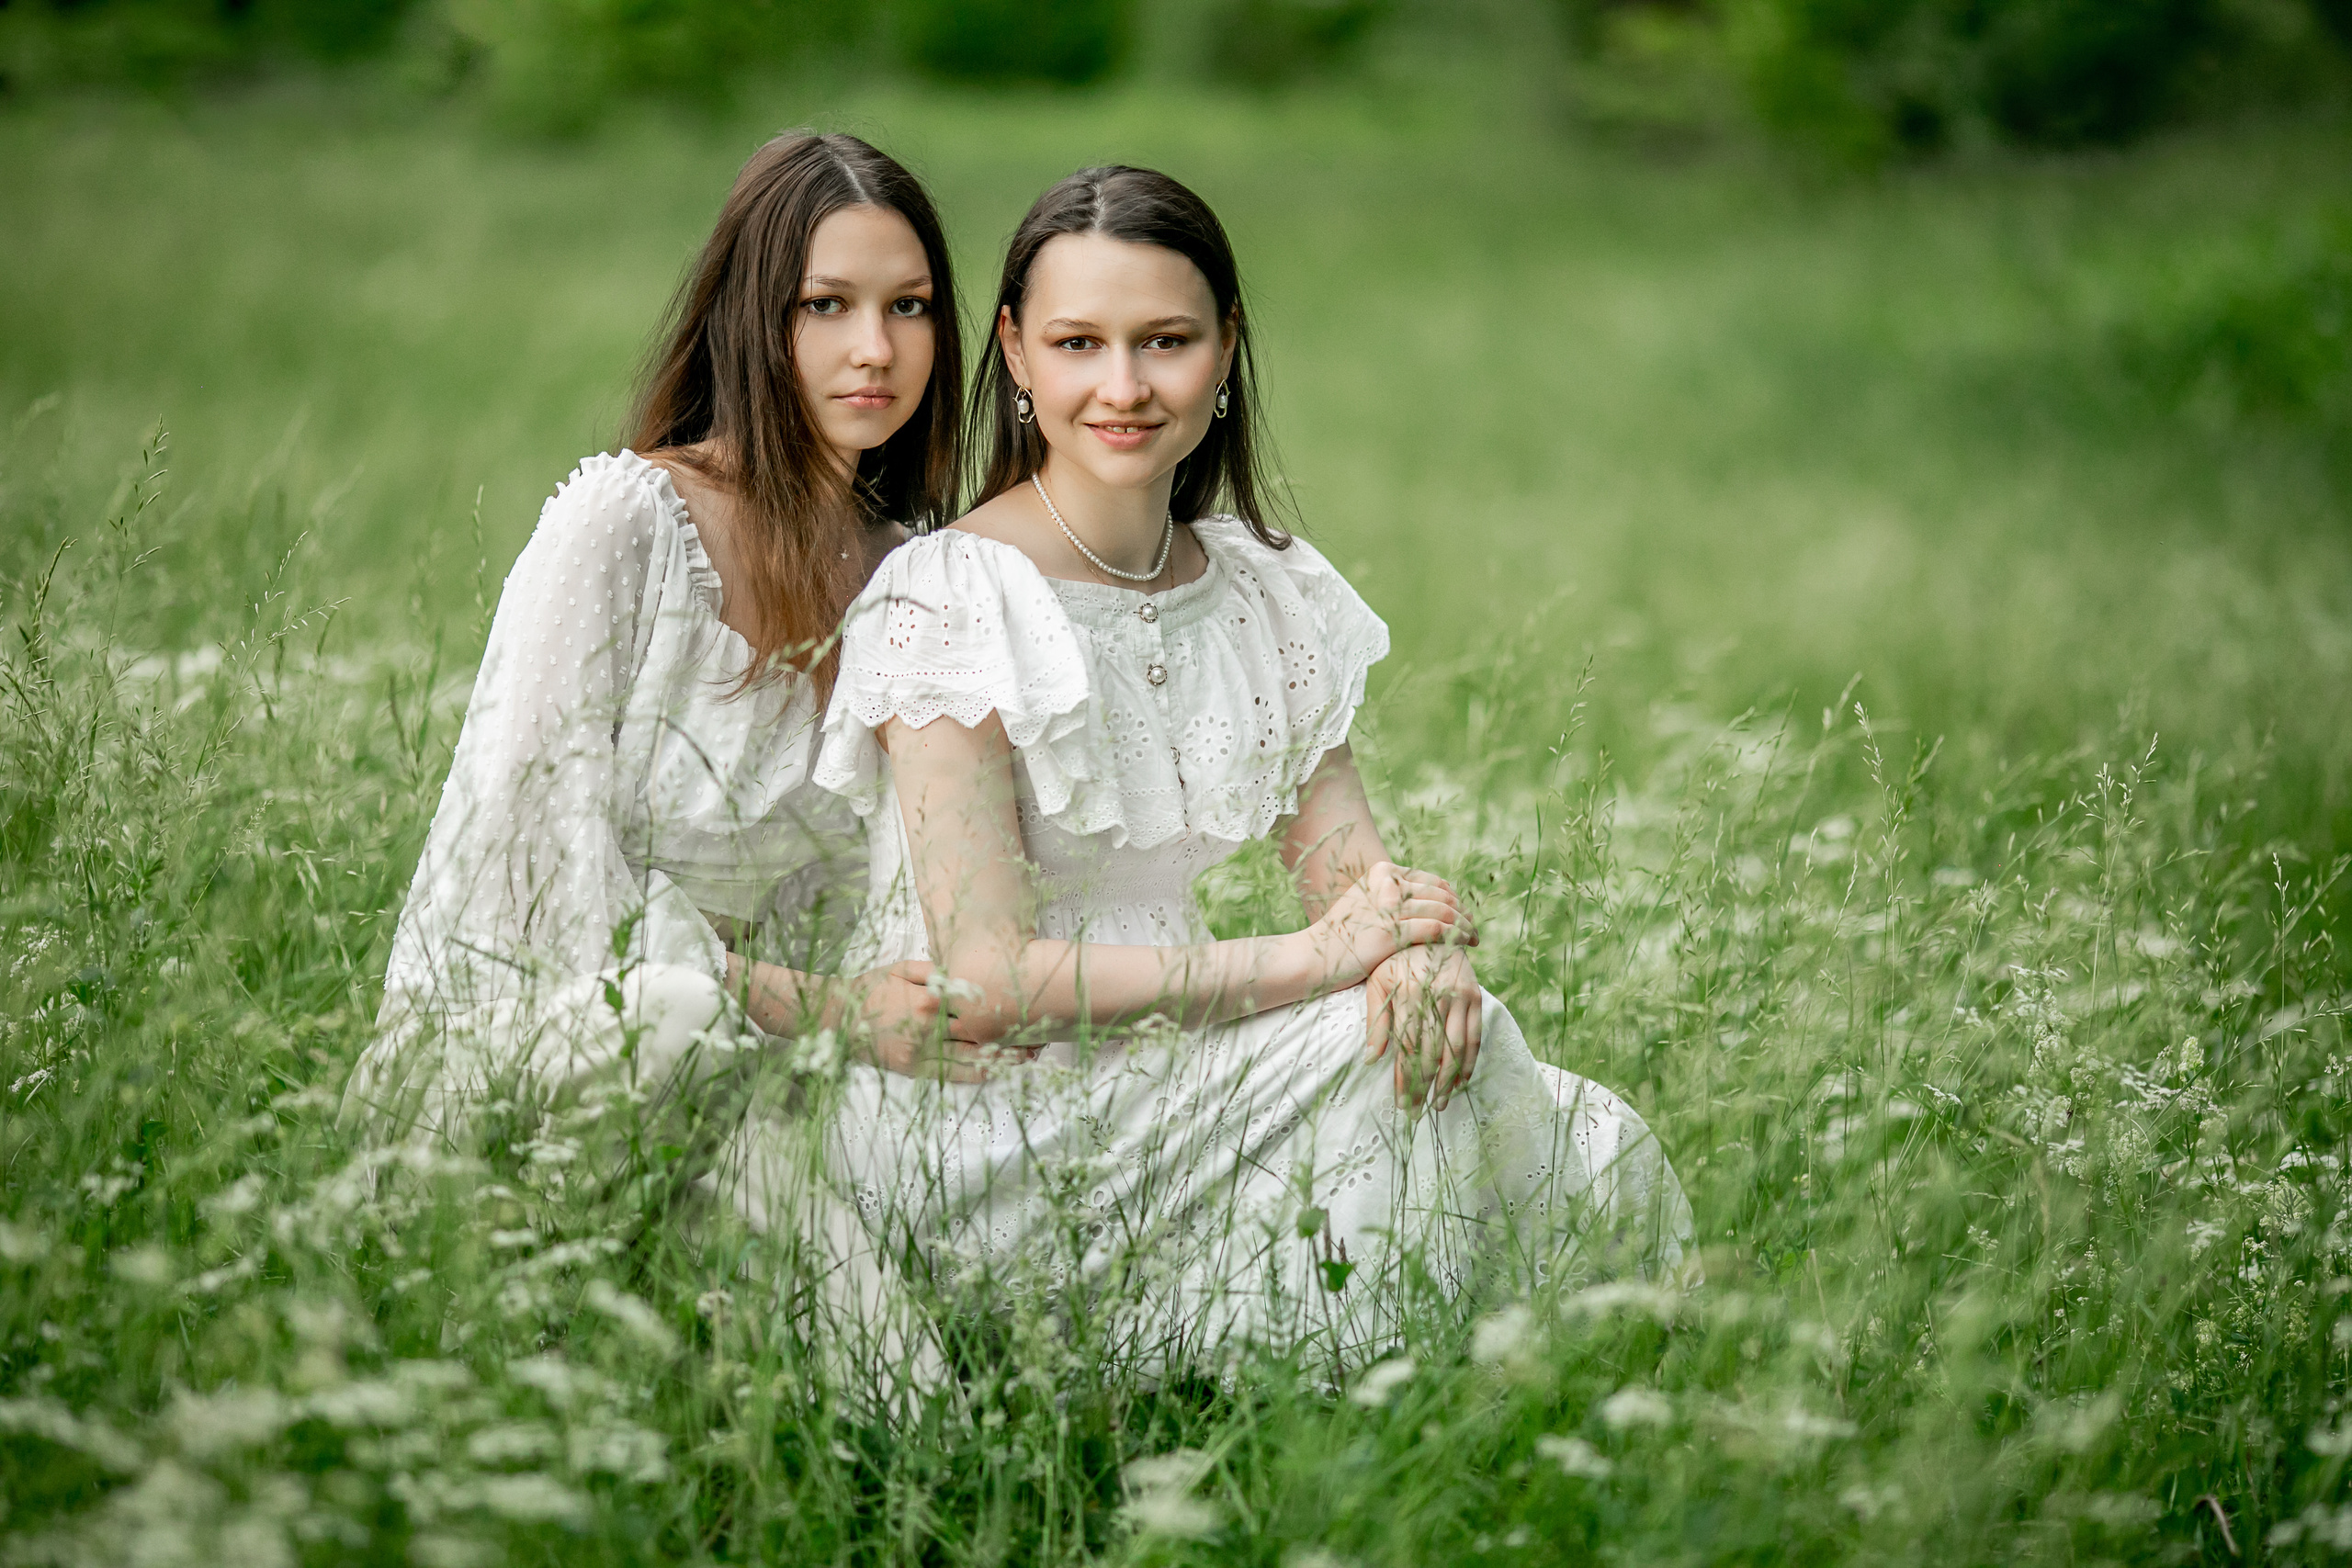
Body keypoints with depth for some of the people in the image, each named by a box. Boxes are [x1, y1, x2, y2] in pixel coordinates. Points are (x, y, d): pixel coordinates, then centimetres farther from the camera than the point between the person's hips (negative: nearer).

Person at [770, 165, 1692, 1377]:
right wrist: (1311, 959, -18)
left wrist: (1425, 952, -20)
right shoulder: (946, 603, -13)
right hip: (982, 1131, -6)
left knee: (1591, 1147, -14)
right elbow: (987, 983, -19)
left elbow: (1361, 882, 5)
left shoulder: (1267, 597, 9)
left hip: (1174, 1077, 6)